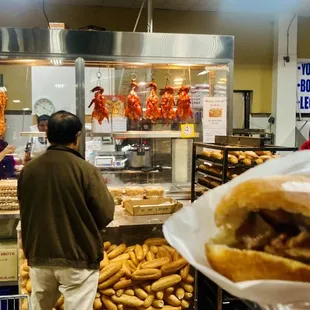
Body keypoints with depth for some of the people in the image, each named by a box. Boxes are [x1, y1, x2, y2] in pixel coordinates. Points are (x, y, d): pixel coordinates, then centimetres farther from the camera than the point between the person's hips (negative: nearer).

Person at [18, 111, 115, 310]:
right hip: (78, 258, -4)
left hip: (39, 256, 5)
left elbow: (25, 211, 10)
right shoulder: (86, 170, -17)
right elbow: (106, 215, -14)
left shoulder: (28, 170, -3)